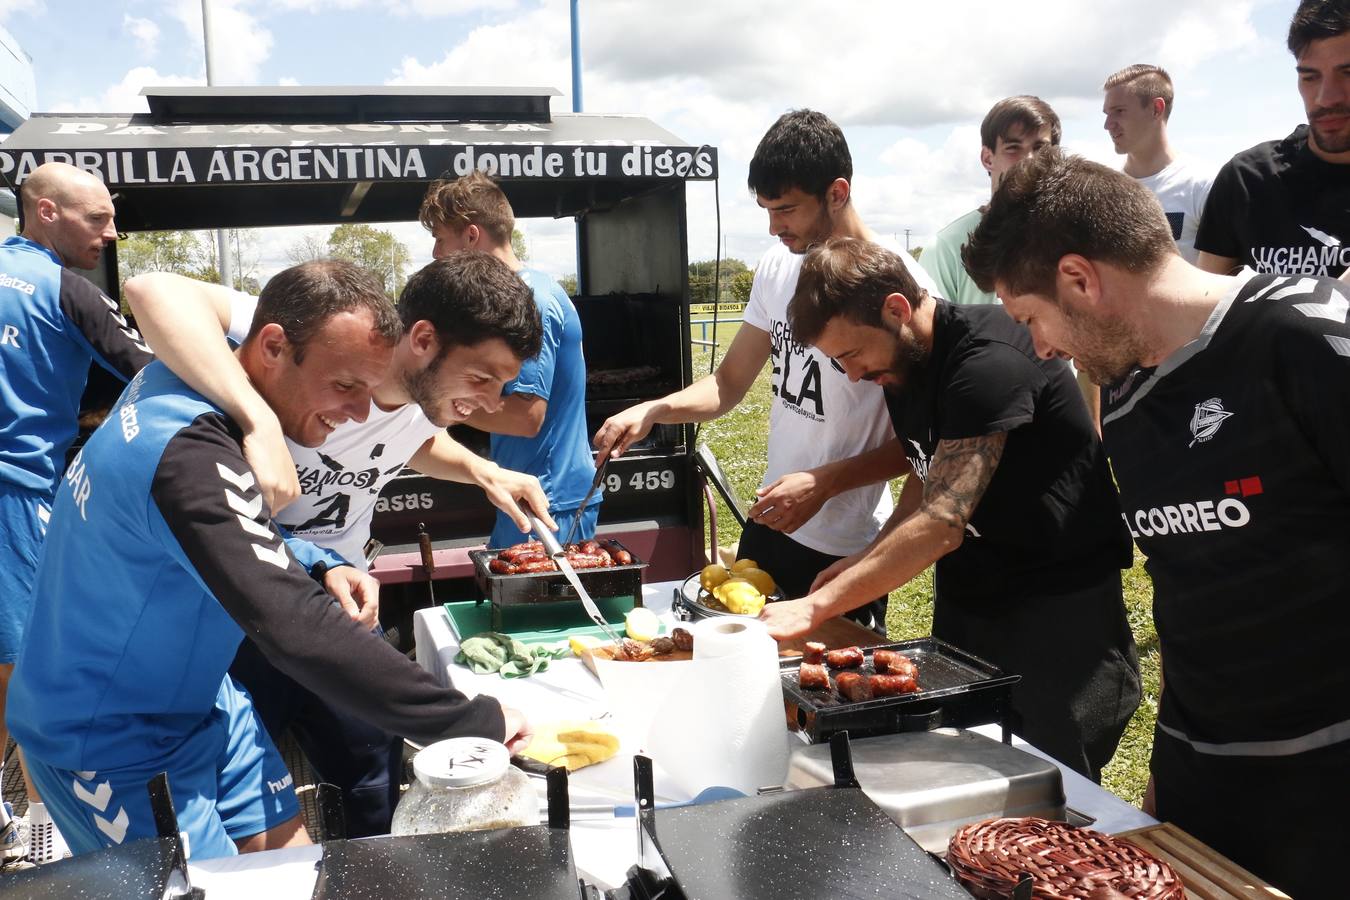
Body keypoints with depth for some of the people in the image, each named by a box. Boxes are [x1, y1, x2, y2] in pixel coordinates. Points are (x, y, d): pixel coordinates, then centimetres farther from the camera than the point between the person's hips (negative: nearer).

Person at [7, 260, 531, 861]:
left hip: (197, 698, 9)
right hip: (112, 747, -9)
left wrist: (317, 565, -8)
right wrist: (475, 720, -36)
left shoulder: (183, 384, -4)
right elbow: (297, 630, -41)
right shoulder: (188, 454, -35)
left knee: (290, 854, 12)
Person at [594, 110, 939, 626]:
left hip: (848, 550, -6)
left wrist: (825, 482, -23)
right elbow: (729, 385, 8)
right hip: (767, 525, 6)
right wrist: (652, 411, -9)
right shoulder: (776, 268, 3)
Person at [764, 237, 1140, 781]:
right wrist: (867, 561, -1)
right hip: (965, 599, 8)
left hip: (1058, 606, -8)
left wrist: (816, 607, -28)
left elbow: (942, 522, -30)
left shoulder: (988, 362, -25)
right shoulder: (899, 365, 4)